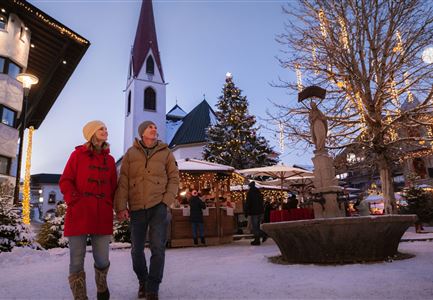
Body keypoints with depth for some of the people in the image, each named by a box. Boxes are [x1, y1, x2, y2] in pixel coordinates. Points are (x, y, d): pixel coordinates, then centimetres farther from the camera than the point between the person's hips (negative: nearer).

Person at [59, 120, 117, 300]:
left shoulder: (109, 159, 15)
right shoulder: (78, 154, 6)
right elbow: (65, 181, 2)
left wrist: (110, 205, 5)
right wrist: (74, 200, -12)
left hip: (102, 216, 3)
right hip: (79, 214, -2)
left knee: (102, 260, 3)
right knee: (77, 261, 0)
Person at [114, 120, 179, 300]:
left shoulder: (165, 152, 6)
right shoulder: (130, 154, 6)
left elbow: (174, 178, 6)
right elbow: (123, 182, 1)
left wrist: (167, 201, -5)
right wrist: (121, 206, -6)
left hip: (158, 206, -1)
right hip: (137, 208, 1)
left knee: (158, 248, -5)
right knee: (136, 249, 10)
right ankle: (142, 281, 34)